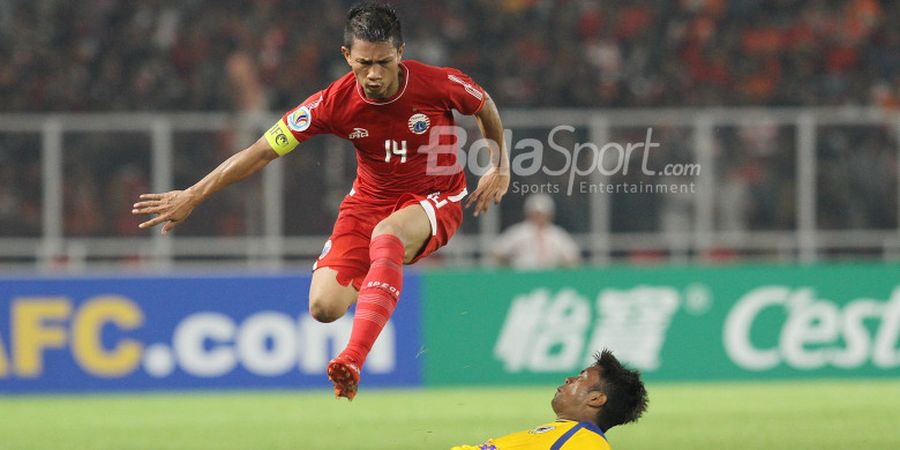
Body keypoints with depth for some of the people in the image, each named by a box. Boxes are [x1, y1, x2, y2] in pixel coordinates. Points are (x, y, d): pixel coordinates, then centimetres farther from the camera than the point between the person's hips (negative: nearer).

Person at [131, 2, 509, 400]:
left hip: (435, 199, -3)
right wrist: (192, 196, -13)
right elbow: (262, 152, -13)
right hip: (370, 199, 3)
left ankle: (353, 358, -47)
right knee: (325, 307, -15)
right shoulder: (334, 103, -19)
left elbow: (486, 109, 5)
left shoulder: (439, 84, -20)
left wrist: (500, 168, 2)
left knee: (387, 234, -39)